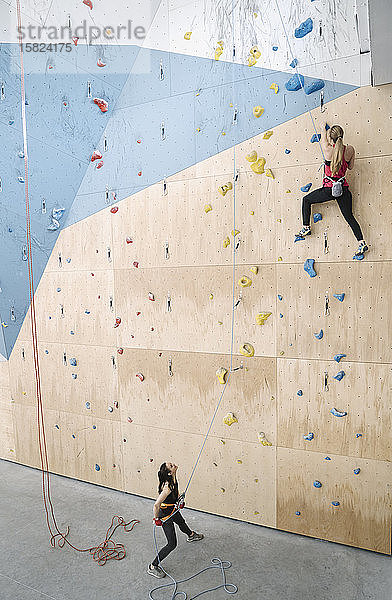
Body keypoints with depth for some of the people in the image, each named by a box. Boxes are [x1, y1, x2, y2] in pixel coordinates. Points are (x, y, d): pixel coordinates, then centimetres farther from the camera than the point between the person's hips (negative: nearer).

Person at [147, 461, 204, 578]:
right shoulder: (168, 487, -41)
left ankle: (191, 535, 68)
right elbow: (156, 505, -41)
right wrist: (156, 519, -26)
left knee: (181, 522, 36)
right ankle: (153, 567, 12)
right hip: (165, 514, -9)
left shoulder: (172, 479, -15)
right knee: (172, 544, -1)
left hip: (173, 509, 9)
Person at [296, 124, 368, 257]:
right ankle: (362, 243, 2)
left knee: (306, 200, 21)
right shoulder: (350, 150, -4)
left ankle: (306, 227, 18)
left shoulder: (327, 149, -12)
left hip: (329, 189, -3)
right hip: (343, 189, 3)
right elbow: (350, 167, 11)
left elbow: (323, 139, 12)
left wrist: (324, 128, 32)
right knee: (349, 217, 10)